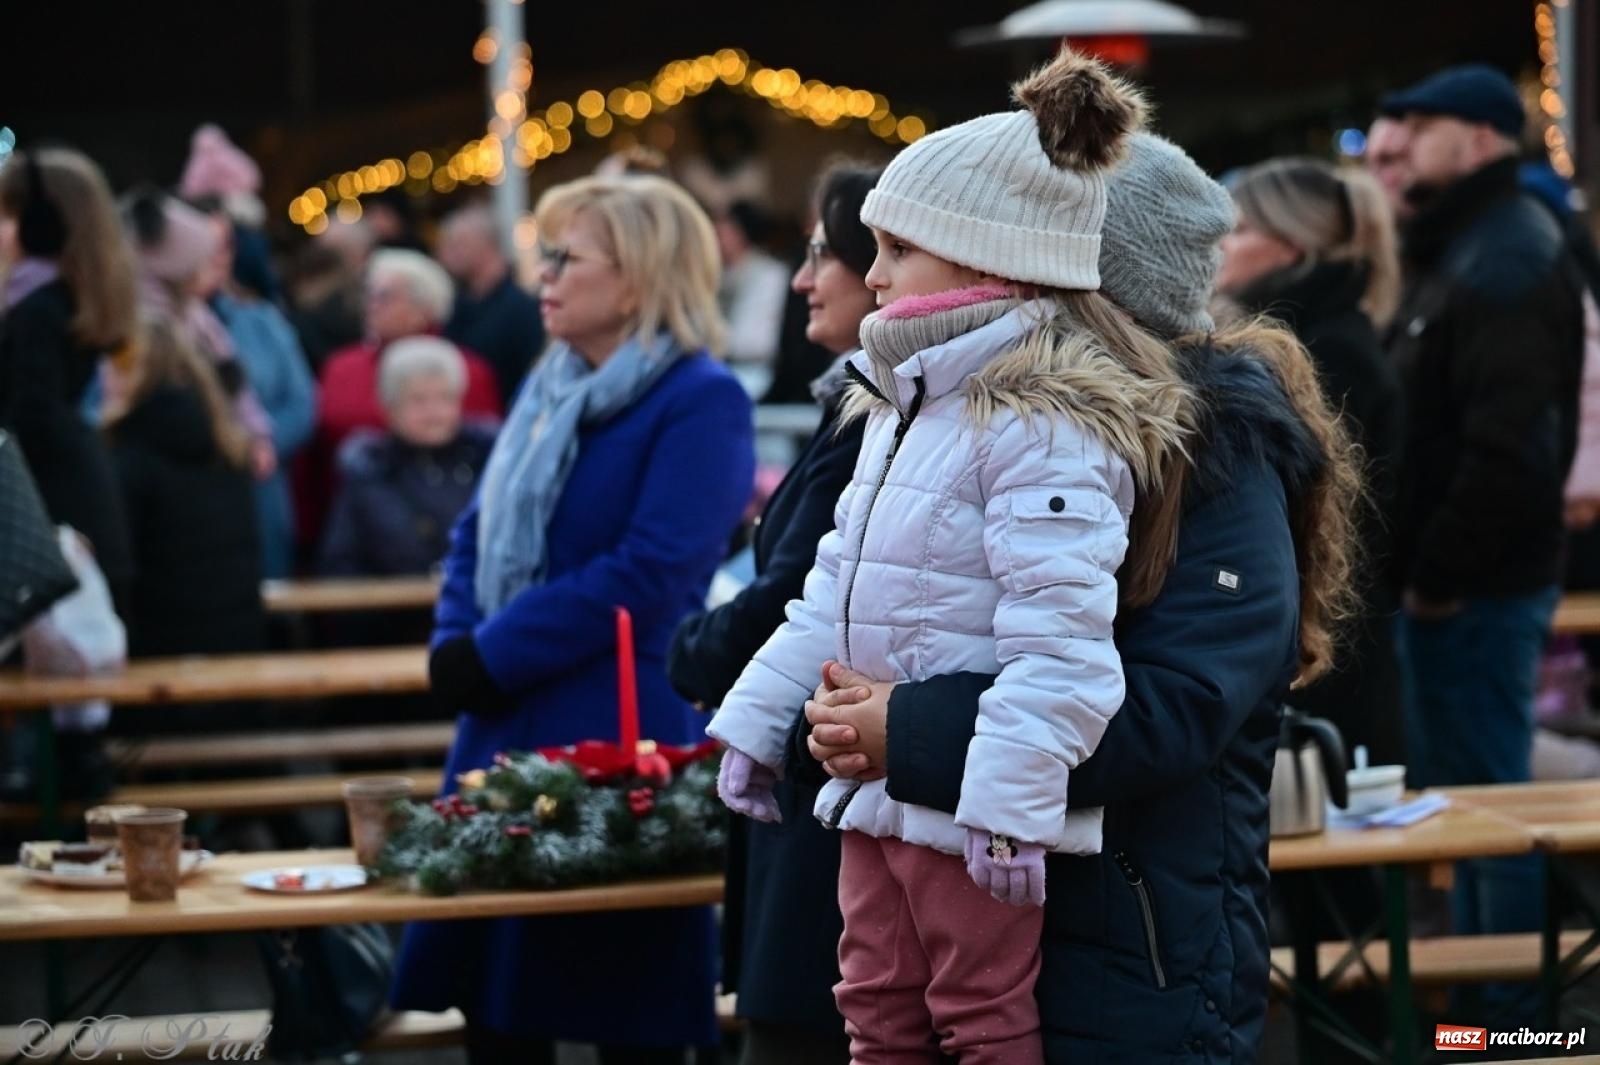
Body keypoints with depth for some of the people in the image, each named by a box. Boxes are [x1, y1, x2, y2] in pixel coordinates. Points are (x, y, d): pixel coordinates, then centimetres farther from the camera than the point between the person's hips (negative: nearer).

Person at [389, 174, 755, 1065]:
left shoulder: (701, 401, -11)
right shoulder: (552, 389, 15)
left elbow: (648, 572, -20)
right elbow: (481, 534, 17)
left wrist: (491, 657, -17)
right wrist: (455, 648, -3)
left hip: (618, 740, -8)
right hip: (507, 726, 8)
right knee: (492, 993, 11)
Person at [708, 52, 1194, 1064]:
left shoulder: (1045, 424, -19)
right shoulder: (908, 404, 14)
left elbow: (1059, 636, -26)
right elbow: (835, 591, 21)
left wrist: (1012, 800, -29)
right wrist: (758, 720, 18)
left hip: (973, 808, -10)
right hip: (878, 793, 10)